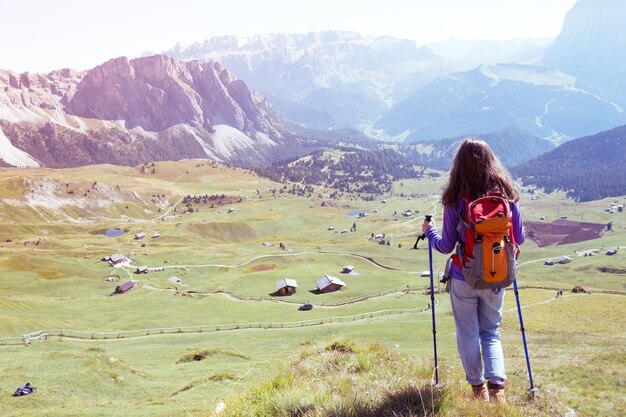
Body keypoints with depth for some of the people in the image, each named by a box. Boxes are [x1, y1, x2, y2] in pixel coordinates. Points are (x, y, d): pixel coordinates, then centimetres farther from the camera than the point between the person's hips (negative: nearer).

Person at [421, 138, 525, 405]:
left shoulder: (455, 200, -15)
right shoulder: (507, 195, -8)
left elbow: (446, 246, -9)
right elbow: (519, 238, 1)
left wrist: (429, 231, 11)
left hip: (464, 279, -2)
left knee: (468, 334, 15)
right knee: (491, 332, 19)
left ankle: (478, 388, 25)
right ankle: (496, 388, 5)